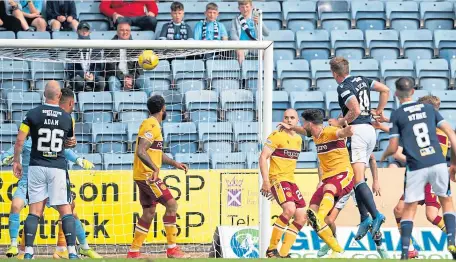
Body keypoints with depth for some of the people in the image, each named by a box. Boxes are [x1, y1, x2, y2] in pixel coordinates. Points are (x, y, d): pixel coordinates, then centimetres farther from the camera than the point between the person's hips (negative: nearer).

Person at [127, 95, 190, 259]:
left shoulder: (154, 125, 17)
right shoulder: (150, 125, -15)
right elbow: (141, 151, -26)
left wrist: (175, 164, 22)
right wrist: (155, 168, -37)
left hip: (146, 176, 10)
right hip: (147, 175, -10)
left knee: (149, 212, 12)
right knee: (171, 204, -11)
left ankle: (133, 252, 14)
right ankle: (172, 249, -8)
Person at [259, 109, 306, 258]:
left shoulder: (298, 139, 15)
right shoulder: (277, 136, -8)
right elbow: (263, 157, -13)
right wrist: (265, 181, -21)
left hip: (291, 180, 9)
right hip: (277, 179, -9)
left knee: (302, 217, 1)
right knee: (290, 209, -29)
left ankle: (283, 254, 6)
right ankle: (271, 249, -20)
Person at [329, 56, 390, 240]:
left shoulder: (343, 87, -9)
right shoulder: (361, 80, 16)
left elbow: (355, 110, -20)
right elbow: (385, 90, 21)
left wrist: (340, 122, -7)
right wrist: (379, 111, 24)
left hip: (357, 130, -9)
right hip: (370, 130, 9)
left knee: (358, 179, -14)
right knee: (358, 177, 12)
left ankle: (375, 215, -28)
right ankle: (364, 218, 5)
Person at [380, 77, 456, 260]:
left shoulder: (396, 115, 4)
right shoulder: (429, 108, 13)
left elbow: (393, 148, 0)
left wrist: (383, 156, 23)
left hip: (416, 167, -2)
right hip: (438, 163, 2)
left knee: (409, 208, 9)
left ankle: (404, 252, 0)